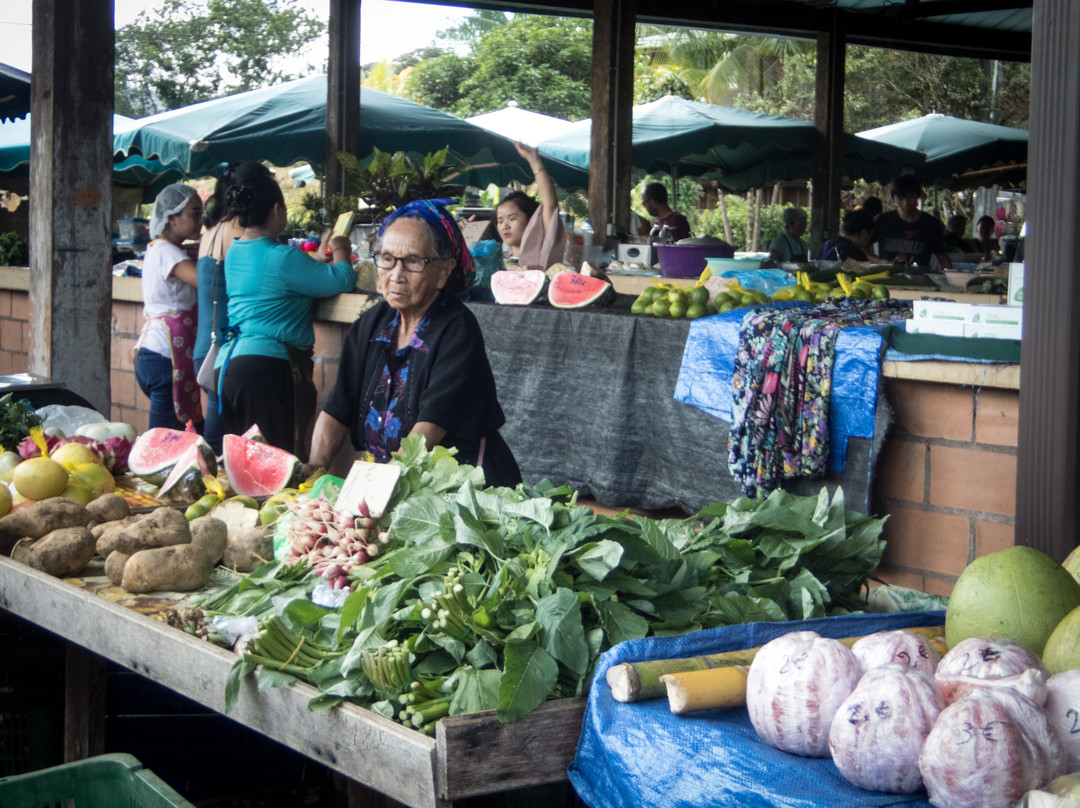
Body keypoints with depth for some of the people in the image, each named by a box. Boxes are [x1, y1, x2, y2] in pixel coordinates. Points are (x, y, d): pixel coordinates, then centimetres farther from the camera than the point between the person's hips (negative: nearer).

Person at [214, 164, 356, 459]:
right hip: (267, 366, -8)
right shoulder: (282, 258, -12)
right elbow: (342, 280, -7)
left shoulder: (233, 253, 12)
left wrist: (318, 258, 33)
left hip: (227, 364, 9)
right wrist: (340, 252, 13)